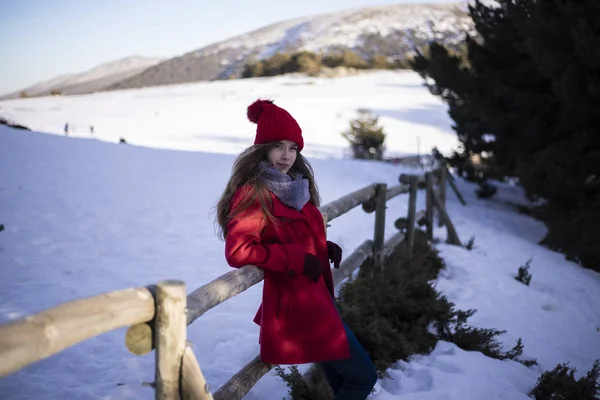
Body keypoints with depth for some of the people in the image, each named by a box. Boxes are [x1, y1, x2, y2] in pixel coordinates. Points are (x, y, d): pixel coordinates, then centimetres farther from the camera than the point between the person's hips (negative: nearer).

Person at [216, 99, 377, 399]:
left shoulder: (294, 185, 11)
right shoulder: (253, 194, -16)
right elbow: (238, 251, -26)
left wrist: (324, 248, 2)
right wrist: (297, 259, -22)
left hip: (315, 299, 9)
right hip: (297, 306, -9)